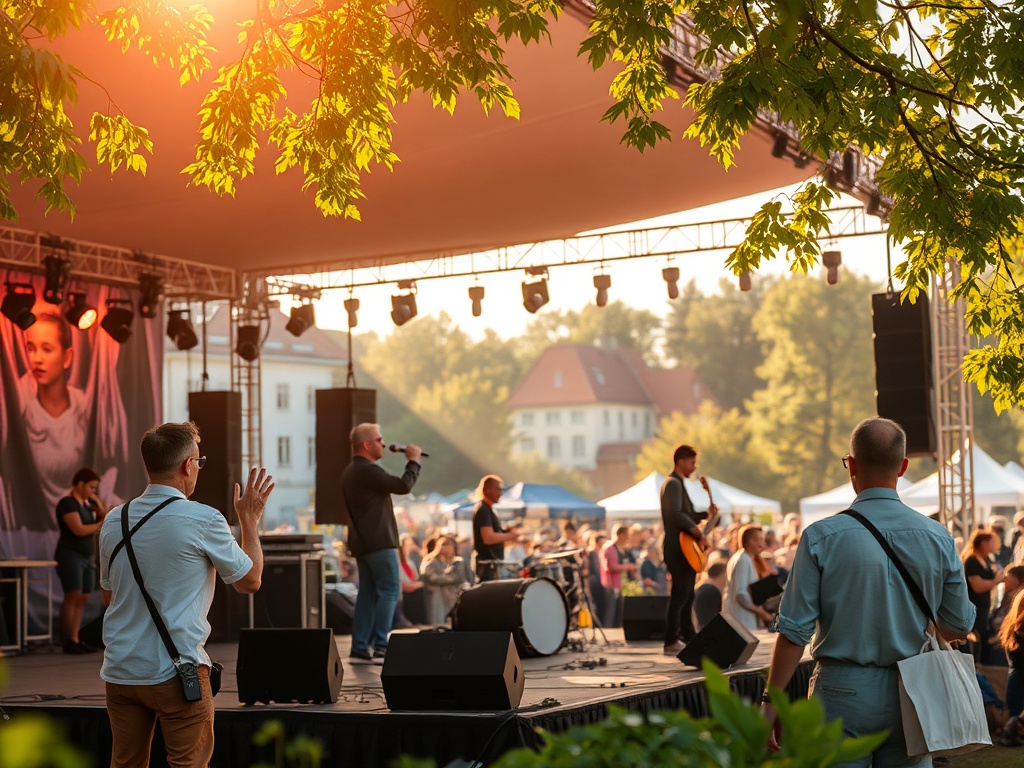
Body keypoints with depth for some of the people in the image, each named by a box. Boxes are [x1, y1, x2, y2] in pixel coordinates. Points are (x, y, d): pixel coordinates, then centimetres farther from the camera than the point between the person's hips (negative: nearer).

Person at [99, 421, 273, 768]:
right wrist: (250, 520, 13)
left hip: (120, 671, 5)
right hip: (177, 672, -5)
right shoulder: (203, 521, -12)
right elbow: (250, 581, 1)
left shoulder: (114, 521, 4)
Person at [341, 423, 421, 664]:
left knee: (368, 593, 10)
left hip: (363, 542, 10)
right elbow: (403, 486, -17)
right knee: (389, 590, -8)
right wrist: (413, 461, -4)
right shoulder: (366, 470, -17)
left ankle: (360, 648, 9)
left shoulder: (352, 471, 17)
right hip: (379, 542, -10)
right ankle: (380, 647, -12)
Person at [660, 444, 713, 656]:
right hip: (678, 548, -11)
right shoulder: (673, 484, -13)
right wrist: (697, 533, -22)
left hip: (684, 548, 11)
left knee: (687, 595, 15)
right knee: (680, 595, -9)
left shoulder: (678, 484, 20)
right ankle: (671, 643, -7)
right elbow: (676, 515, -25)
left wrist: (705, 514, 14)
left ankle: (689, 638, 22)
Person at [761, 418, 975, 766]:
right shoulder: (938, 538, -2)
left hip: (842, 691, -2)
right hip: (910, 696, 2)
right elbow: (959, 625, 7)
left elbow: (795, 630, -10)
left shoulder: (821, 537, -10)